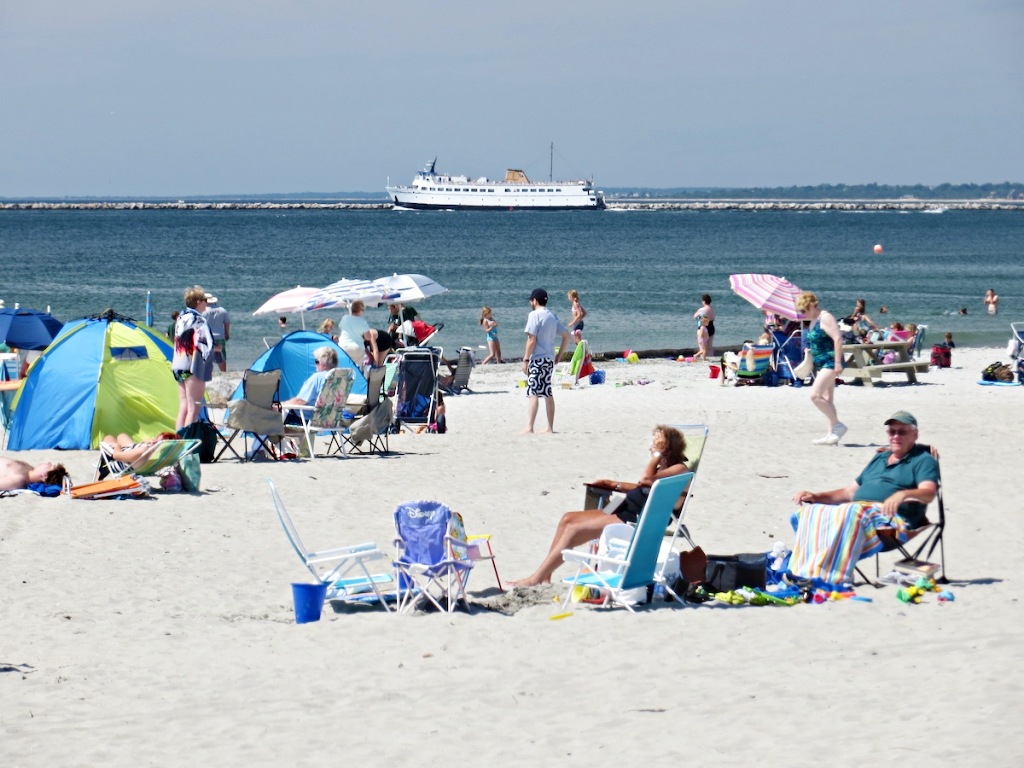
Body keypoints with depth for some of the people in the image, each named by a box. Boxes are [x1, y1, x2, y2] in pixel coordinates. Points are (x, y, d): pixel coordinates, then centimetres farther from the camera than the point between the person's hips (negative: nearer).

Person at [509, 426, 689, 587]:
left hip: (636, 521, -11)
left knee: (575, 529, -16)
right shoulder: (662, 466, 19)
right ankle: (544, 575, -3)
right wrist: (614, 485, 19)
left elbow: (646, 479, -23)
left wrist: (657, 454, -12)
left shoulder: (679, 469, -11)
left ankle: (535, 579, -13)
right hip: (624, 511, 11)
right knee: (567, 519, 2)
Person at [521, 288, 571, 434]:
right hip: (550, 359, 8)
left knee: (532, 393, -13)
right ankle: (550, 427, 16)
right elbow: (566, 335, 15)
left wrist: (525, 359, -12)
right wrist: (560, 355, 18)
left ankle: (529, 428, -21)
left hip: (537, 358, -8)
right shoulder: (552, 316, 14)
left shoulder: (535, 315, -10)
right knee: (547, 393, 14)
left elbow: (532, 340, -15)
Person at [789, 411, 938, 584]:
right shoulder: (879, 458, 33)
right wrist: (816, 496, 20)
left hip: (888, 516, -7)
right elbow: (850, 492, 35)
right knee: (810, 513, -19)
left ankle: (832, 577, -49)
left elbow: (929, 492, -10)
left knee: (851, 514, -39)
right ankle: (803, 575, -33)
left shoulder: (923, 460, 9)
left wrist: (903, 494, -32)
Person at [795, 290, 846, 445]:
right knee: (827, 399, 9)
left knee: (815, 395, -18)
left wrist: (838, 363, -24)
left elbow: (838, 339, -21)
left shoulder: (825, 318, -14)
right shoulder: (813, 321, 15)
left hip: (830, 363, -11)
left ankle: (837, 425, -11)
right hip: (820, 364, 11)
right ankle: (832, 434, 11)